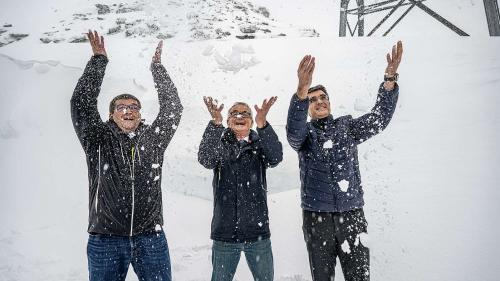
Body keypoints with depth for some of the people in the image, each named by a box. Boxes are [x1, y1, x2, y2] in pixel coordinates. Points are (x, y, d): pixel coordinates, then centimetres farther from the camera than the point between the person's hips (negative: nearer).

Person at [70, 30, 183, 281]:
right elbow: (81, 102, 0)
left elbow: (173, 107, 8)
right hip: (105, 239, -1)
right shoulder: (98, 140, 6)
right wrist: (98, 60, 2)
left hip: (151, 239, 2)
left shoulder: (153, 140, 10)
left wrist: (157, 66, 9)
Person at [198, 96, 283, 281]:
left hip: (258, 233, 1)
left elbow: (275, 157, -18)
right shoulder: (219, 145, 3)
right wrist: (215, 123, -33)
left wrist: (262, 123, -33)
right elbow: (205, 159, -19)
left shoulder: (259, 146, 5)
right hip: (225, 233, 0)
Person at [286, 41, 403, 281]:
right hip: (317, 216, -1)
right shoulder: (304, 132, 4)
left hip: (352, 214, 1)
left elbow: (379, 119, -4)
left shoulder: (347, 126, 11)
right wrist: (302, 89, -37)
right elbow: (293, 130, -20)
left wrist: (390, 77, -18)